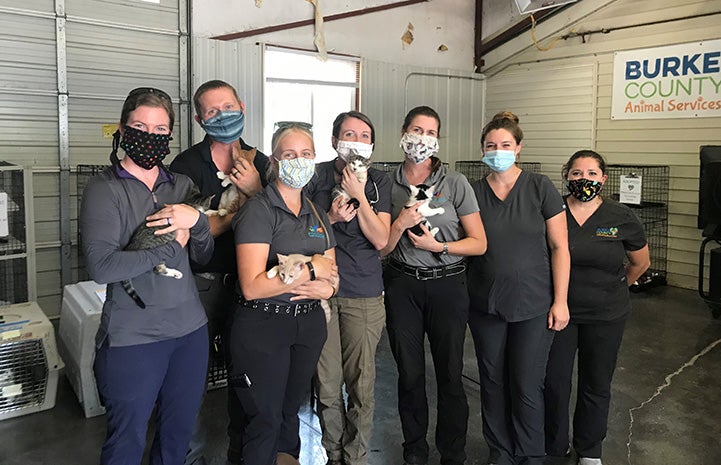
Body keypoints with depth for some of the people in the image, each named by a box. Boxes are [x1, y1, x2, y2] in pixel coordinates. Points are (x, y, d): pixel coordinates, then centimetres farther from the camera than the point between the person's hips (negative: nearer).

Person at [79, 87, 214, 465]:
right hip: (132, 337, -5)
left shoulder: (183, 186, 7)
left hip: (190, 330, 5)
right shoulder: (103, 189, -8)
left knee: (180, 433, 19)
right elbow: (101, 267, -20)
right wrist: (171, 248, -13)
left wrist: (197, 220, -14)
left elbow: (204, 258, 6)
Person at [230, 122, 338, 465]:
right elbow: (252, 286, -21)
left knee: (291, 410, 18)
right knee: (265, 418, 5)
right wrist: (311, 269, -16)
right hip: (263, 325, -6)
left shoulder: (317, 214, 10)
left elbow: (333, 275, 11)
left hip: (309, 323, 6)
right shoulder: (258, 210, -11)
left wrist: (326, 288, -13)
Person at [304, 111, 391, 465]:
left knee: (361, 384, 5)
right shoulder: (316, 176, 2)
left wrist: (359, 196, -13)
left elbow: (381, 239, -4)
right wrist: (330, 218, -12)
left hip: (364, 295, 0)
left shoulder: (378, 182, 4)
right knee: (327, 385, 7)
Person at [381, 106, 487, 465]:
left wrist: (438, 246, -15)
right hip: (401, 284, 2)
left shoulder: (455, 184, -2)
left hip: (447, 284, -1)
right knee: (409, 372, 10)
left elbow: (479, 243, -2)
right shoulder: (388, 185, 4)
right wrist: (401, 223, -13)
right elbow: (382, 247, 5)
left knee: (450, 374, 4)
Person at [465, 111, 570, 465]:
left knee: (526, 385, 3)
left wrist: (560, 301, -6)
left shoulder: (540, 188, -4)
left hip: (533, 305, -2)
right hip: (485, 303, 3)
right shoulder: (473, 192, 3)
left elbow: (559, 247, -4)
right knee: (492, 382, 12)